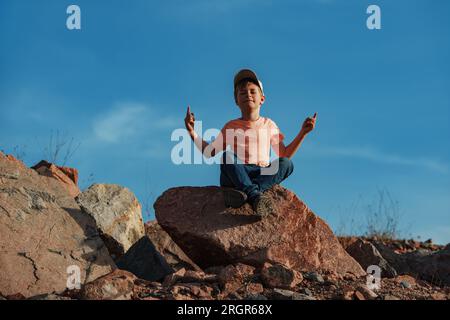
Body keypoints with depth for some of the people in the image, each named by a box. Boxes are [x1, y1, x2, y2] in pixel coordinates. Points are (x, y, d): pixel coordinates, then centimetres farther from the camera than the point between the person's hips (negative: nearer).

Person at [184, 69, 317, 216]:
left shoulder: (268, 125, 18)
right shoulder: (231, 126, 16)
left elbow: (284, 154, 16)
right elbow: (209, 152, 15)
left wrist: (303, 132, 7)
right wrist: (192, 132, 4)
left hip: (263, 174, 1)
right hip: (236, 174, -1)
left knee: (287, 164, -28)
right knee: (228, 156, -33)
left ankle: (243, 191, -46)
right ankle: (255, 195, -51)